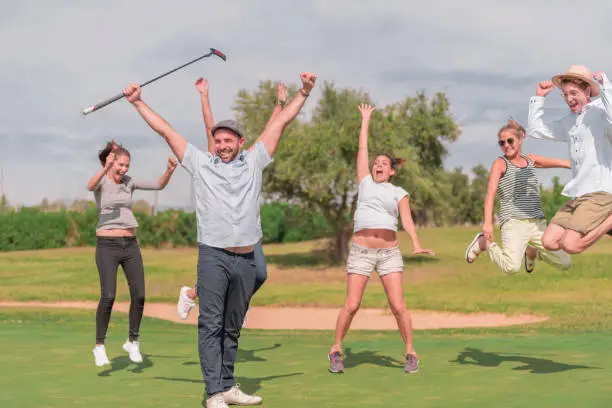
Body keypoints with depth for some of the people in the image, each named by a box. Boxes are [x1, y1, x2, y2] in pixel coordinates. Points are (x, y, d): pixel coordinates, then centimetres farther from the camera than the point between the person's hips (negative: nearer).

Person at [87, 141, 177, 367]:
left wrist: (170, 171, -17)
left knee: (139, 295, -2)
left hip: (130, 245, 5)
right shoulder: (101, 181, -5)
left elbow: (159, 185, 3)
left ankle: (133, 343, 16)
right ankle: (99, 346, -1)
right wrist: (106, 168, -48)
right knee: (108, 296, -17)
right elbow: (90, 186, -30)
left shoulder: (128, 182, 10)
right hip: (107, 246, -5)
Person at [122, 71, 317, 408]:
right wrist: (138, 103, 7)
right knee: (211, 325, -6)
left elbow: (281, 122, 11)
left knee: (232, 328, 11)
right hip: (213, 256, -2)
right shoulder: (200, 163, 6)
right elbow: (165, 130, 8)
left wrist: (303, 93, 9)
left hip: (245, 259, 3)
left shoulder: (253, 162, 10)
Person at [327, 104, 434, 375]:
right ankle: (336, 350, 7)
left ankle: (410, 353, 5)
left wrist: (416, 245, -15)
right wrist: (365, 120, 28)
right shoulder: (365, 183, 16)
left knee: (398, 306, -6)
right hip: (360, 251, 0)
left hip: (389, 253, 0)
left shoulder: (399, 193, 13)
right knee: (351, 305, -6)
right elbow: (362, 148, 19)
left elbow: (407, 220, 0)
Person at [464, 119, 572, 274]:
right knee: (511, 267, -28)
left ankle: (532, 251, 30)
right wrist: (487, 222, -25)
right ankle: (484, 243, 2)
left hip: (537, 222, 6)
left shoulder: (530, 160, 16)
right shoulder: (500, 163, 0)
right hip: (514, 223, -6)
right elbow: (490, 193, -12)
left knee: (565, 263, 2)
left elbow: (563, 163, 21)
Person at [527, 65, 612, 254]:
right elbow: (535, 129, 27)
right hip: (578, 194, 9)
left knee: (570, 245, -20)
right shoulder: (569, 121, 18)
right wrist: (539, 97, 20)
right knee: (549, 241, 1)